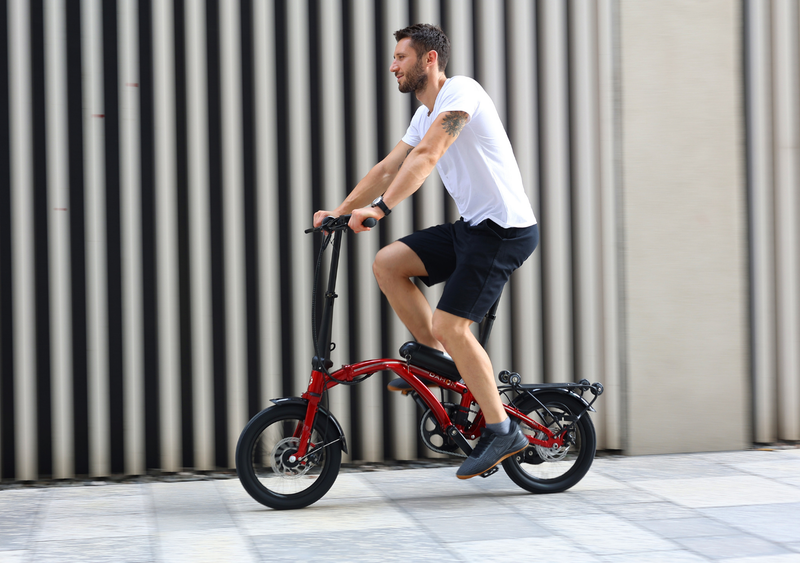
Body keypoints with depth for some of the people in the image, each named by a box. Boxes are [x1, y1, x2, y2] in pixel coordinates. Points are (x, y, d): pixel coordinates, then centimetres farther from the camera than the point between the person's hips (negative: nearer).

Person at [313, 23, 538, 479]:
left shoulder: (460, 91, -13)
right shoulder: (425, 116, 17)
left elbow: (426, 157, -26)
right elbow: (388, 169, 17)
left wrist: (381, 208, -34)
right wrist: (341, 211, 8)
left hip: (505, 228, -9)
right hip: (472, 225, 9)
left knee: (450, 325, -14)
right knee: (388, 263, 0)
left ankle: (502, 431, -5)